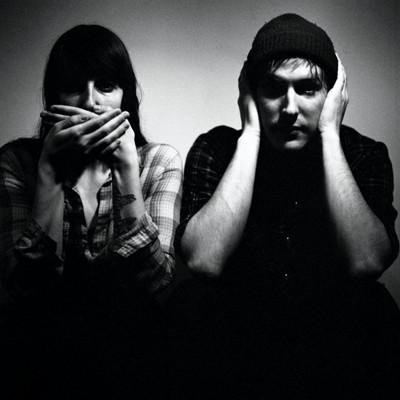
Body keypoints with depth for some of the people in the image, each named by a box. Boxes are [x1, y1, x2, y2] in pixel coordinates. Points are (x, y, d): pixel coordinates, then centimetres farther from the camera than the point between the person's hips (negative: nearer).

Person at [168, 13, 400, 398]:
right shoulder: (215, 150, -7)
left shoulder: (364, 154, -6)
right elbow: (204, 262, -24)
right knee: (192, 302, -26)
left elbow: (366, 264, -24)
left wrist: (329, 134, -20)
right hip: (231, 346, 0)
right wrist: (250, 134, -20)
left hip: (336, 350, 1)